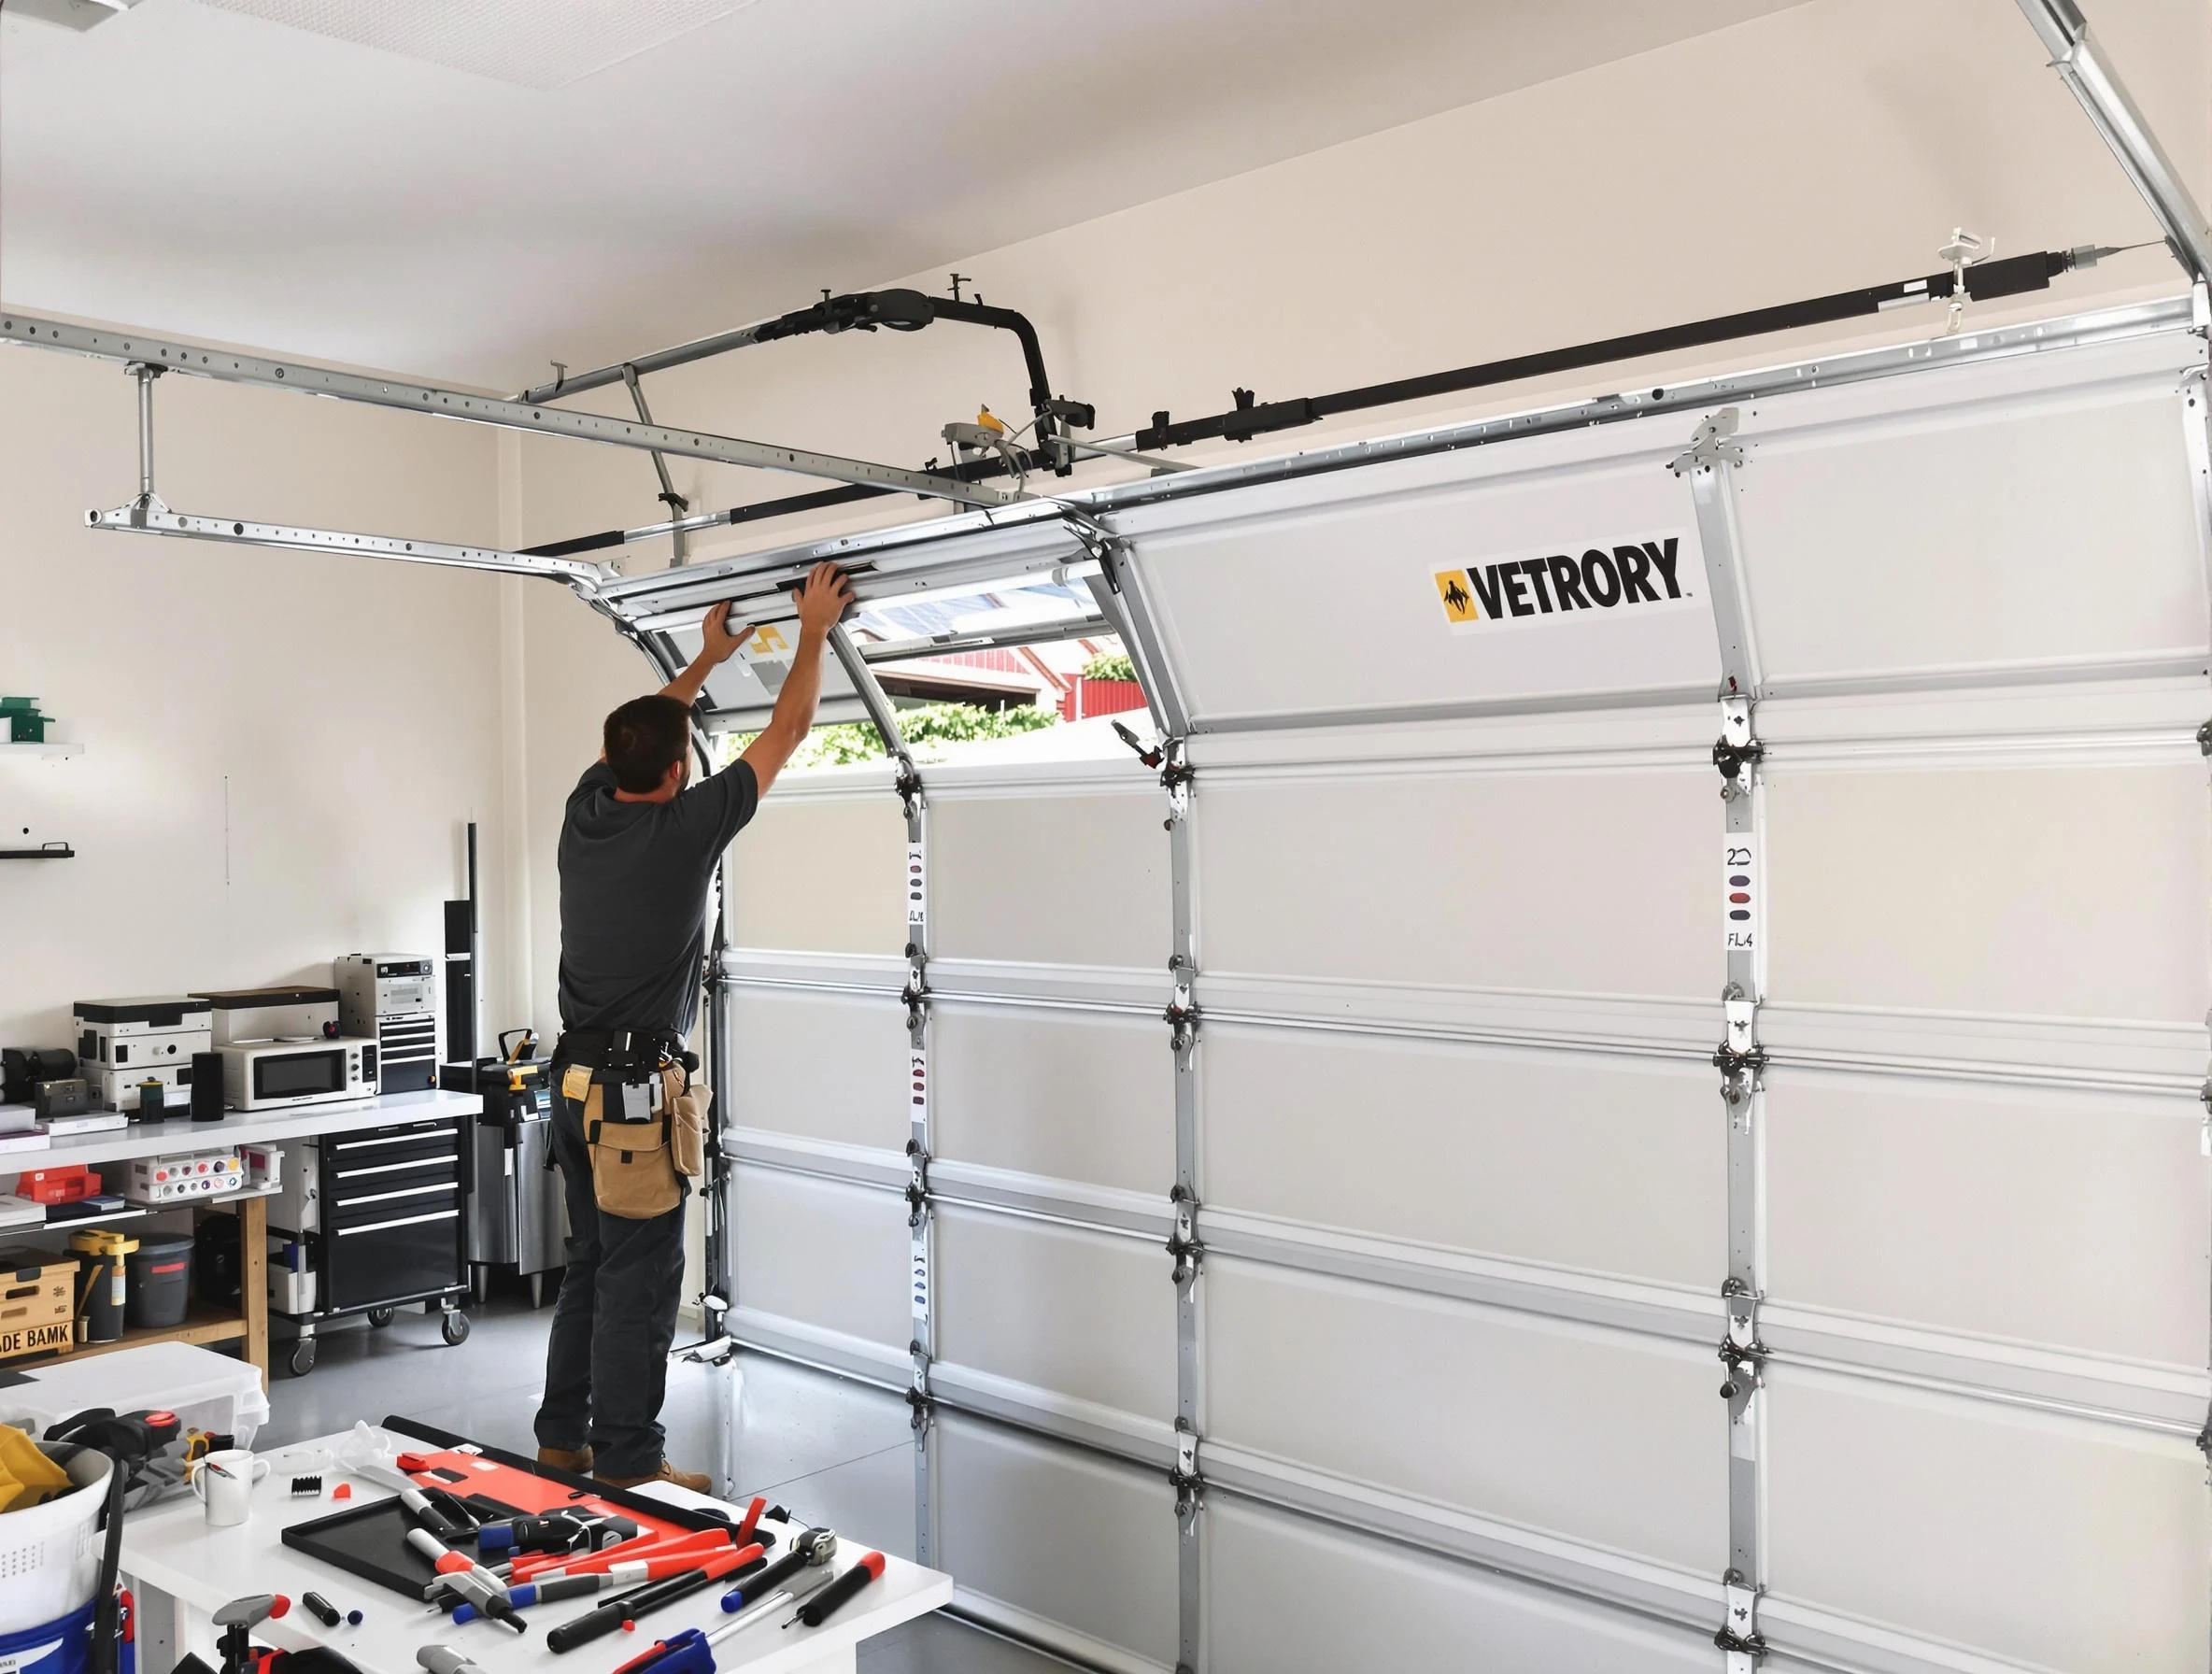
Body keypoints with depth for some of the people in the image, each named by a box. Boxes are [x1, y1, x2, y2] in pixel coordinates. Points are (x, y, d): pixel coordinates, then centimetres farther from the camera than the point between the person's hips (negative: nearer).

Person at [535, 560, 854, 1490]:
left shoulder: (585, 811, 4)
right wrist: (814, 631, 8)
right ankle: (628, 1461, 6)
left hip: (575, 1080, 8)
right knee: (639, 1280, -1)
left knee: (590, 1267, 17)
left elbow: (638, 735, 25)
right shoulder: (686, 827, -14)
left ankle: (563, 1436, 26)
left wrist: (706, 661, 35)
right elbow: (786, 732, -5)